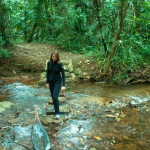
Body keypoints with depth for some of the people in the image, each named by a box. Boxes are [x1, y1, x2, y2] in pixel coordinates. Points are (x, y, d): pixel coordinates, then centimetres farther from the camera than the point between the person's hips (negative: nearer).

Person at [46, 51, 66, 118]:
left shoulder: (60, 64, -17)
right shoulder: (49, 63, -3)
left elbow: (63, 74, -16)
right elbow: (48, 73, 6)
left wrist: (63, 85, -22)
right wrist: (47, 82, 6)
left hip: (58, 82, -5)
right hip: (51, 81, 5)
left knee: (55, 97, -13)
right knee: (52, 97, 12)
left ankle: (57, 112, -2)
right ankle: (55, 108, 32)